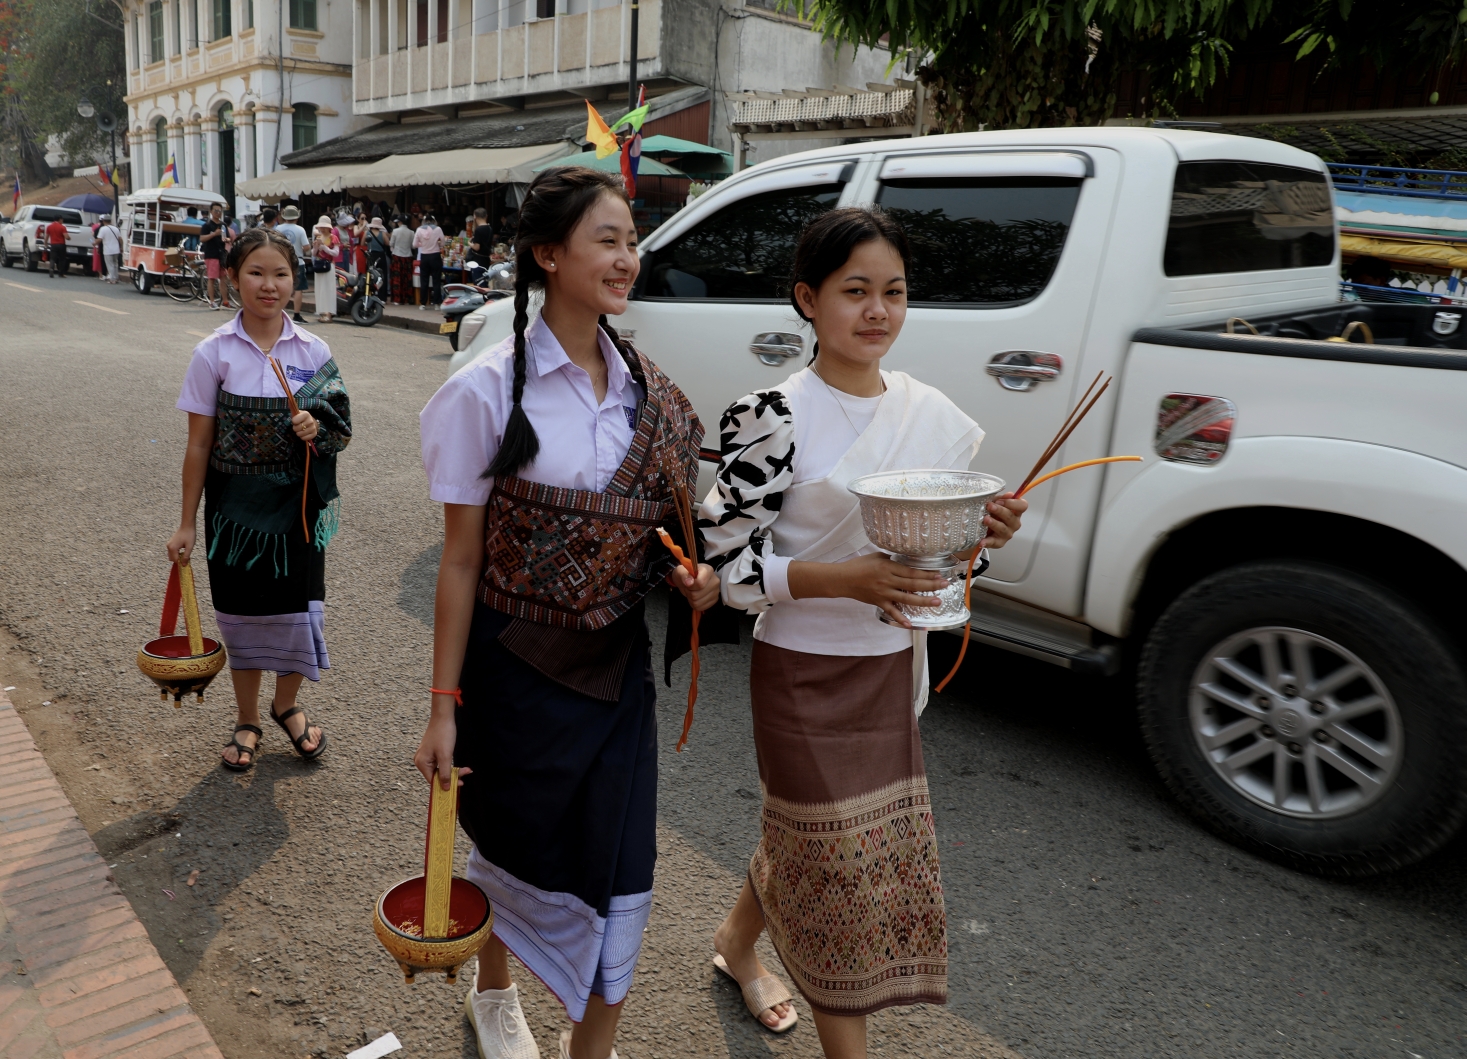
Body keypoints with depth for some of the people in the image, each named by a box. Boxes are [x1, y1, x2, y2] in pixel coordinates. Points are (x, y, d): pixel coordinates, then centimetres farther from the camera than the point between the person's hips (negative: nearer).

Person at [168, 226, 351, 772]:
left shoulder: (314, 352, -2)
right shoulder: (214, 353, -6)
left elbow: (337, 431, 7)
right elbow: (200, 444, -2)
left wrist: (317, 430, -17)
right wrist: (187, 523, -1)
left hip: (297, 502, 1)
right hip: (236, 503, -1)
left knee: (298, 607, 6)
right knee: (242, 611, 10)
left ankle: (286, 705, 34)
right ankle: (247, 721, 31)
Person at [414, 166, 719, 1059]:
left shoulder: (650, 391, 1)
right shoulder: (492, 392, -13)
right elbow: (461, 560, -10)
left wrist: (695, 574, -8)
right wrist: (445, 706, -10)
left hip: (616, 665, 4)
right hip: (517, 666, -3)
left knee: (620, 876, 7)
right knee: (517, 850, 17)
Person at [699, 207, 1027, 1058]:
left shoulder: (930, 412, 2)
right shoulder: (775, 417, -16)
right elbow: (728, 560, -16)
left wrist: (985, 534, -11)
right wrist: (848, 581, -28)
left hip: (891, 668, 6)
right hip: (805, 672, -6)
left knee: (805, 828, 23)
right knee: (839, 859, 4)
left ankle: (738, 943, 52)